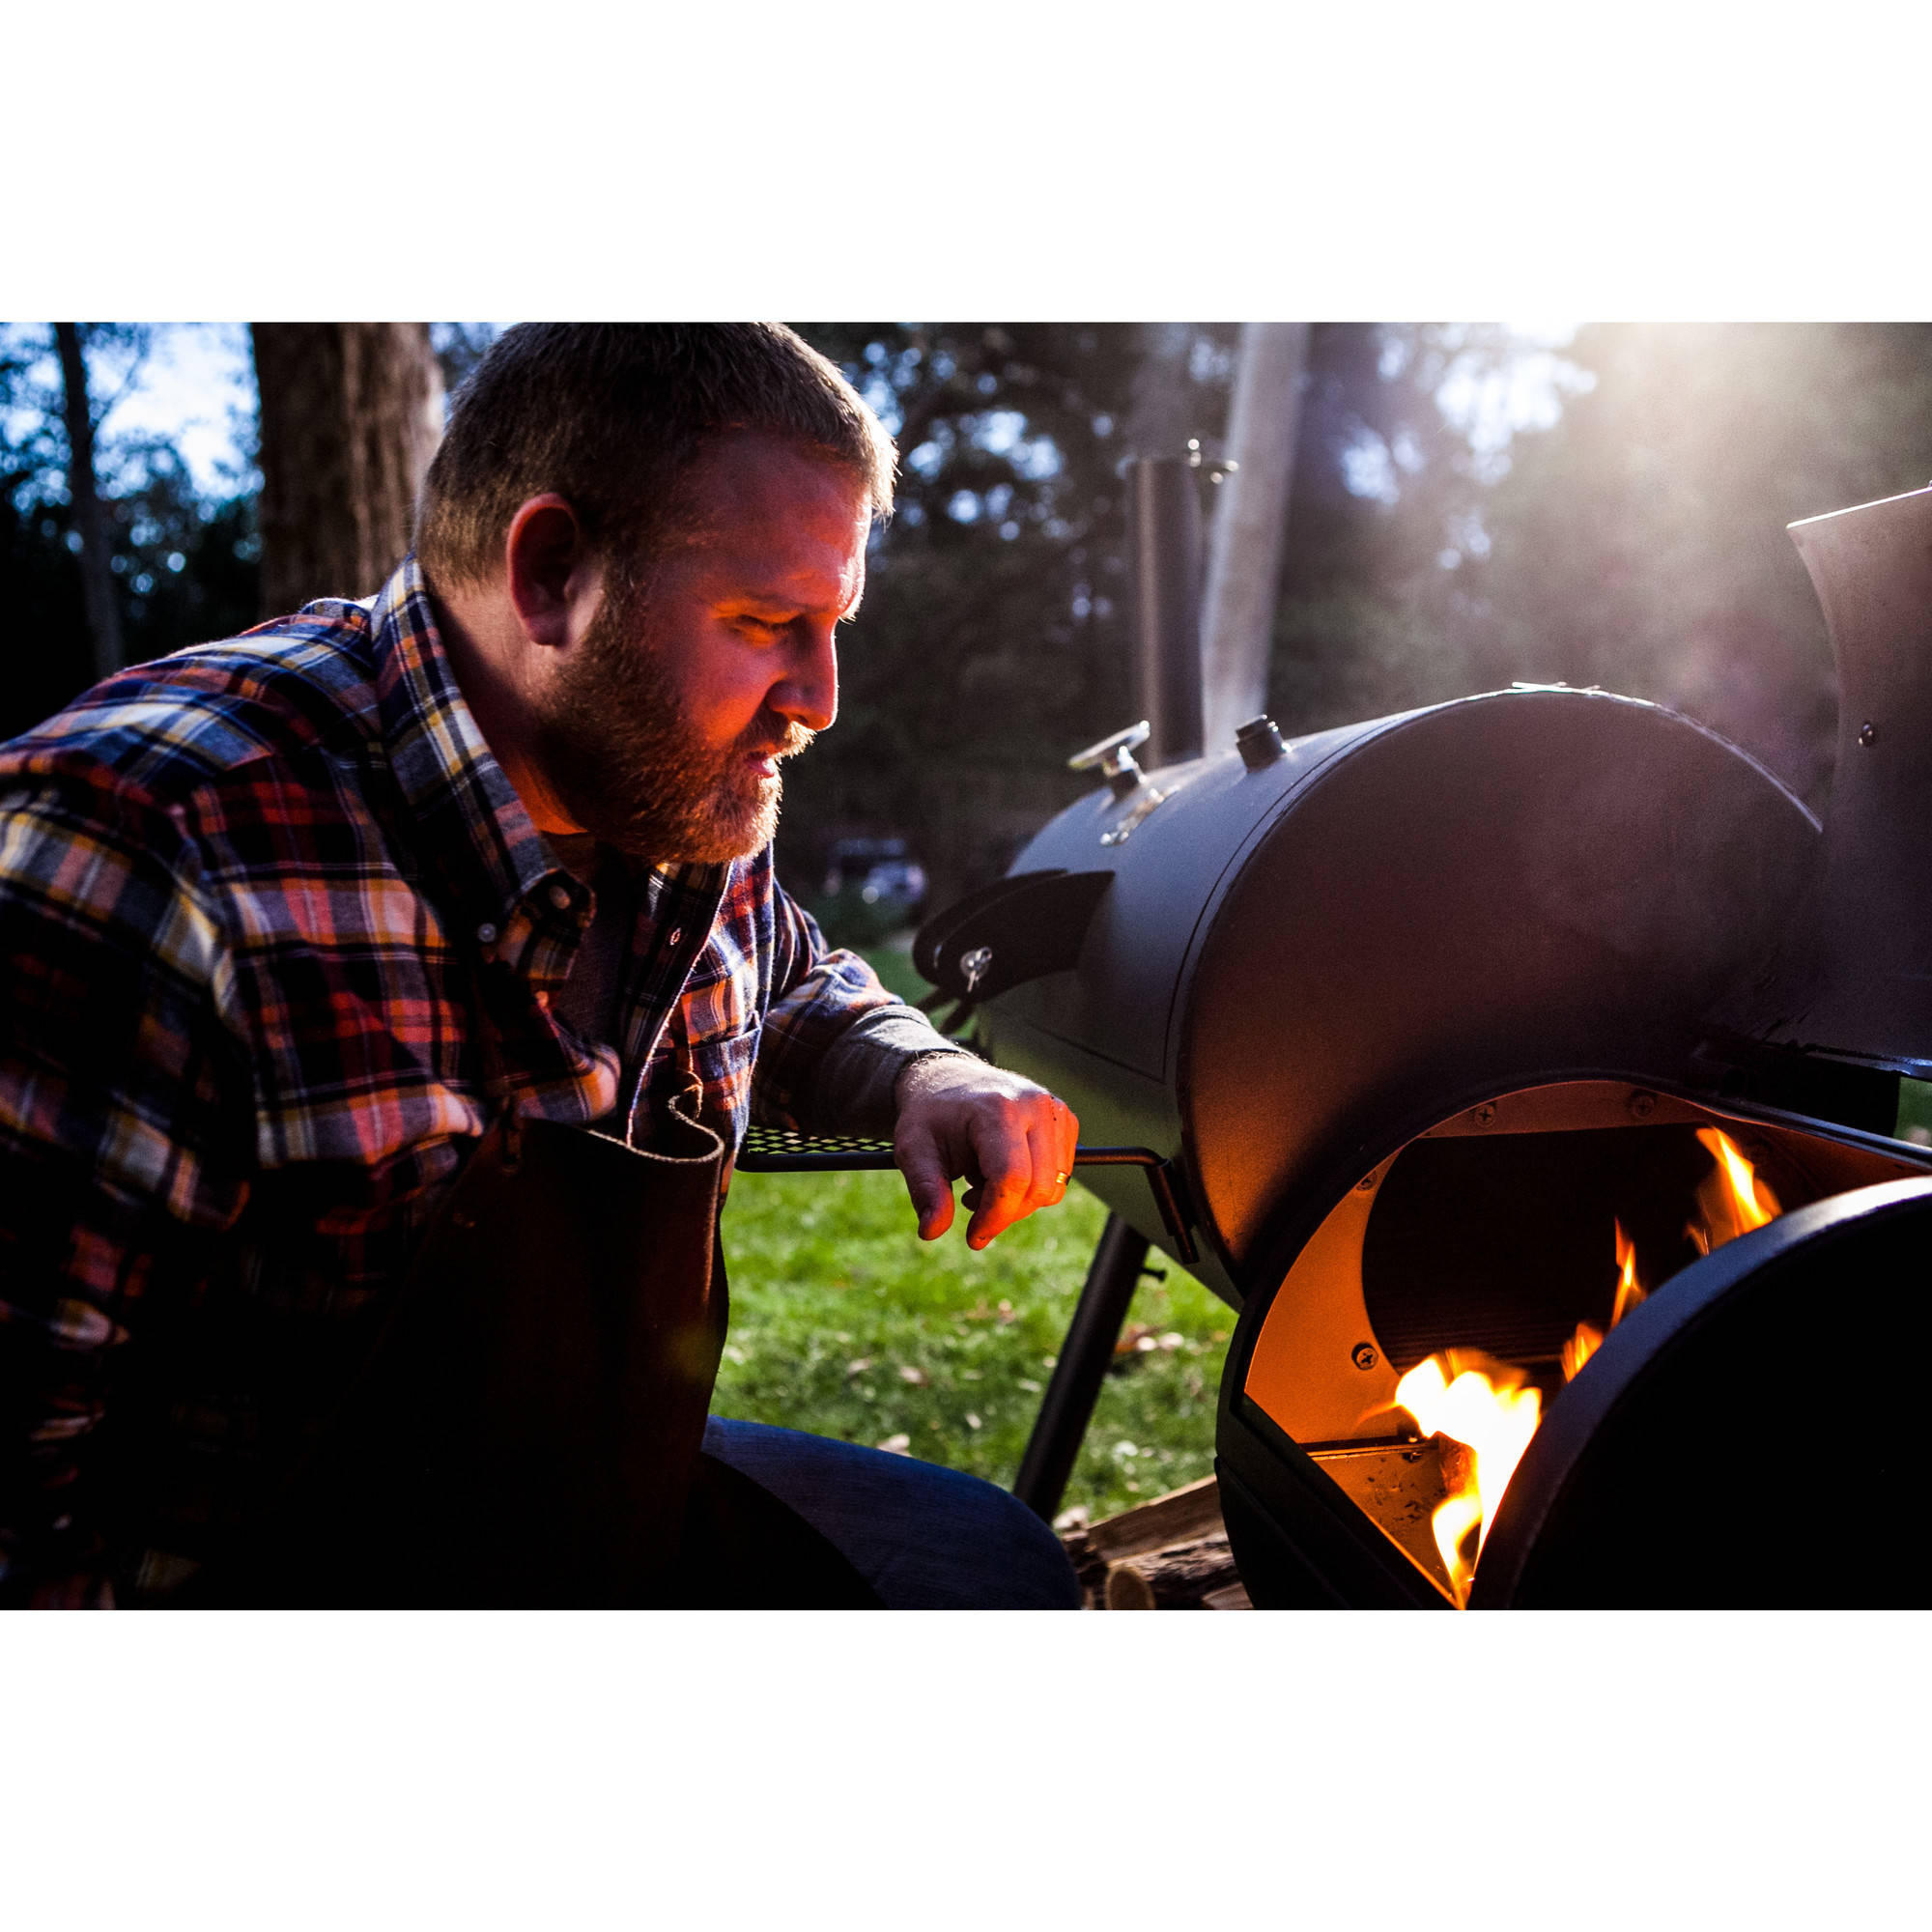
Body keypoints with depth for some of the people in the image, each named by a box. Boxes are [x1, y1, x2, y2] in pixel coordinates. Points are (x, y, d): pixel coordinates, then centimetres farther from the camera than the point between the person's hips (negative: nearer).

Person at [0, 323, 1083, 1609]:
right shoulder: (150, 843, -27)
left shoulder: (686, 812, -3)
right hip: (254, 1577, -7)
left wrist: (919, 1077, -1)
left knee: (993, 1562, 9)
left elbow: (797, 987, 19)